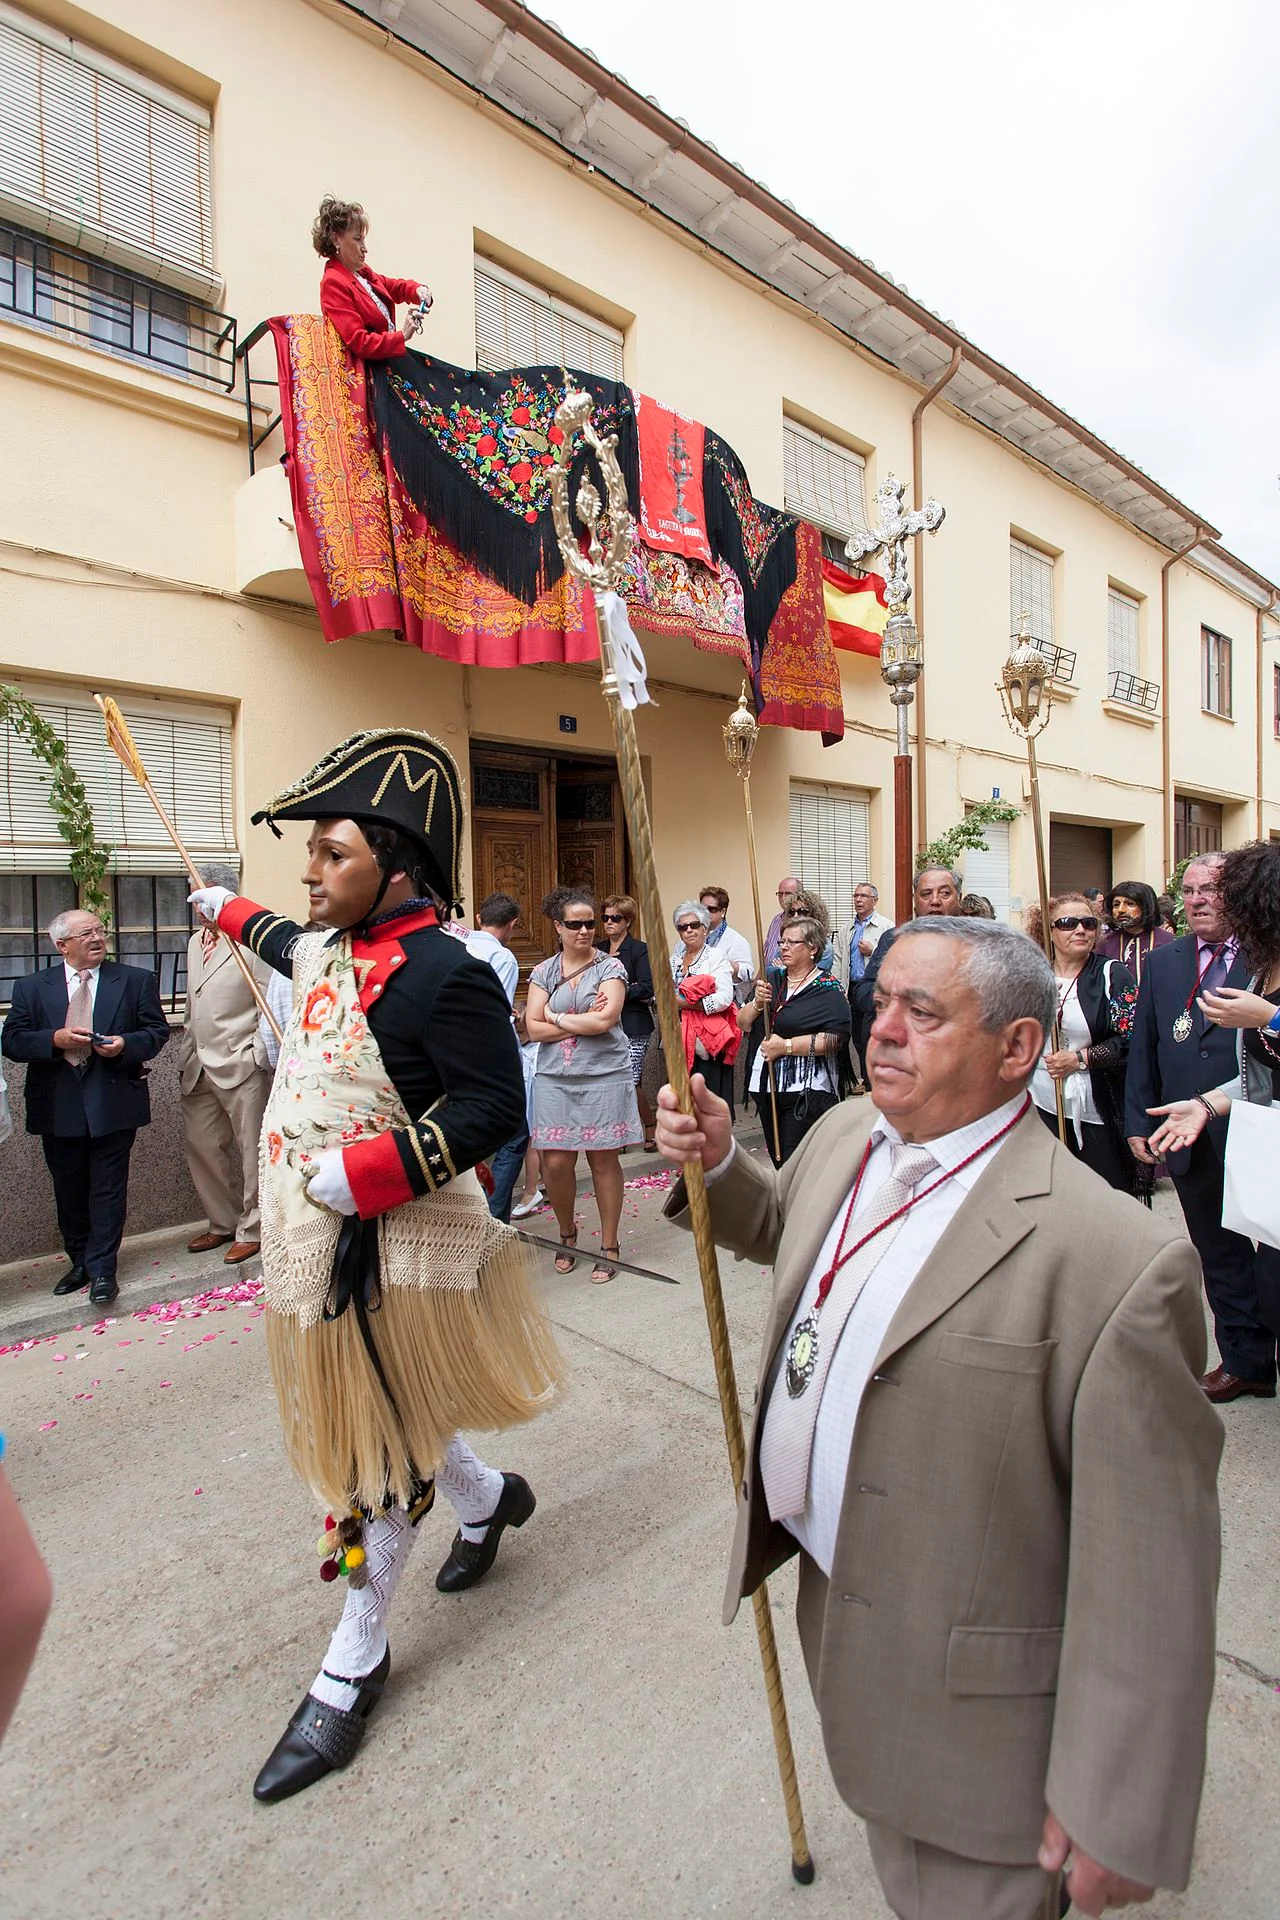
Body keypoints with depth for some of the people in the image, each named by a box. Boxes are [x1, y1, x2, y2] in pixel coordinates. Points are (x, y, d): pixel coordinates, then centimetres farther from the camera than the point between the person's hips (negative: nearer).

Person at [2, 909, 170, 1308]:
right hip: (57, 1108, 2)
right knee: (69, 1191, 14)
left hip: (113, 1104, -2)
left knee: (108, 1190, 2)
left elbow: (156, 1031, 2)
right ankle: (80, 1263, 30)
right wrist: (55, 1039, -17)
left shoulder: (136, 981, 3)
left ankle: (102, 1270, 12)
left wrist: (125, 1044, -17)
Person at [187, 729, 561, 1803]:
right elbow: (291, 947, 31)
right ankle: (489, 1497, 50)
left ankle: (355, 1664, 31)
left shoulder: (445, 972, -21)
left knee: (381, 1448, 9)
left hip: (391, 1250, -9)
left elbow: (494, 1107, -23)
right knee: (361, 1424, 23)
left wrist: (365, 1171, -26)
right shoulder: (329, 951, 6)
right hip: (319, 1242, 9)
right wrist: (232, 912, 46)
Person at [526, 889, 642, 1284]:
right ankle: (567, 1234, 27)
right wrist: (584, 1022, -10)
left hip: (604, 1077, -2)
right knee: (556, 1162, 0)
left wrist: (556, 1017, -4)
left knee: (604, 1161, 4)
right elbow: (533, 1029, -2)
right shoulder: (543, 972, 8)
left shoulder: (610, 967, 0)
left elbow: (605, 1020, -14)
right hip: (555, 1079, 2)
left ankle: (608, 1246, 19)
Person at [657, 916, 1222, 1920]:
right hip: (833, 1601, 7)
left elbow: (1150, 1564, -24)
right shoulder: (844, 1134, -7)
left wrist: (1117, 1814, -16)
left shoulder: (1117, 1259, -31)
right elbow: (784, 1225, 15)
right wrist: (717, 1162, -4)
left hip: (969, 1688, -7)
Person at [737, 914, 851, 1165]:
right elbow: (742, 1024, 10)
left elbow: (835, 1038, -20)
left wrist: (785, 1046, -18)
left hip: (807, 1092, -6)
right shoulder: (772, 979, 10)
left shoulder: (828, 989, -8)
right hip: (767, 1087, 7)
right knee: (777, 1161, 16)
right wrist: (758, 1004, -10)